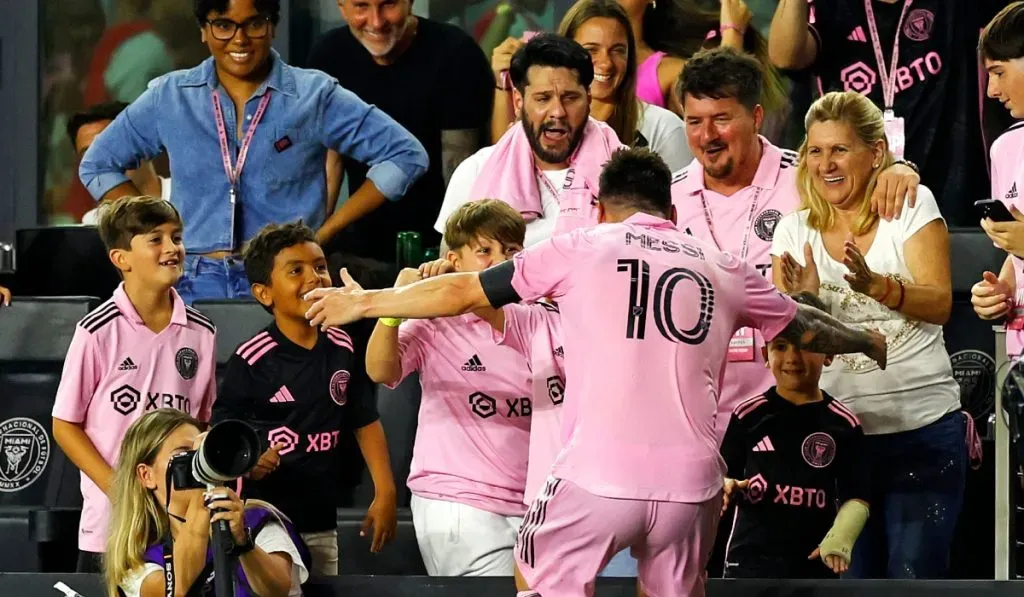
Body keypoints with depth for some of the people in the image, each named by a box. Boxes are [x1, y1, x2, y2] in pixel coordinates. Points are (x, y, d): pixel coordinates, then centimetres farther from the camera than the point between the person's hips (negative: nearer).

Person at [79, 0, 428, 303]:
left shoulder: (315, 97, 3)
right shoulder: (169, 98, 9)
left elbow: (405, 154, 3)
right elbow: (98, 165, 18)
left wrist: (324, 232, -1)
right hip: (199, 286, 2)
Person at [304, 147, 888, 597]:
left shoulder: (580, 248, 8)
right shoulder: (724, 270, 16)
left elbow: (463, 292, 13)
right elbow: (803, 326, 31)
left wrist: (365, 302, 26)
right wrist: (870, 343, 52)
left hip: (599, 476, -3)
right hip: (692, 482, 3)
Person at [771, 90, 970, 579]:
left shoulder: (913, 206, -2)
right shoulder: (795, 231, 6)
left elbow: (940, 304, -11)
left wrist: (875, 284, -29)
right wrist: (801, 297, -22)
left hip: (923, 426, -3)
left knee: (915, 576, -6)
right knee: (851, 579, 4)